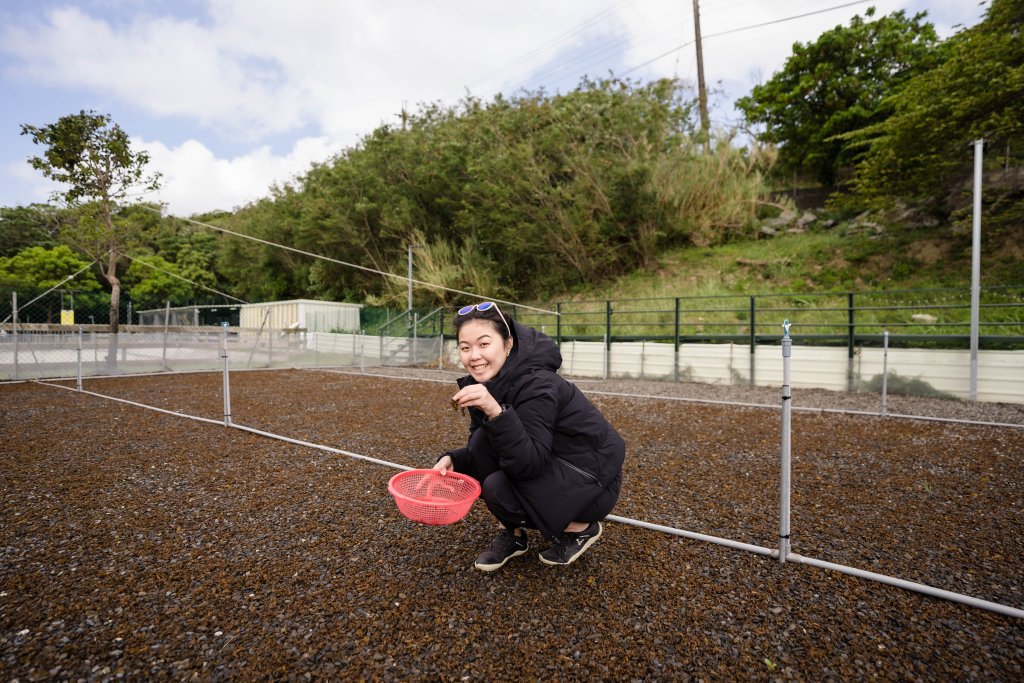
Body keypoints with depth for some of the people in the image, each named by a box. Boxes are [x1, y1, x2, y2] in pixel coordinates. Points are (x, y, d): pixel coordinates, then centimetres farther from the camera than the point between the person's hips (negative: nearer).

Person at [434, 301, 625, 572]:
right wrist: (452, 460, -18)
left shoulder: (536, 385, -29)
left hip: (592, 479, -7)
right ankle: (514, 535, 6)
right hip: (548, 466, 7)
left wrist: (496, 411, -45)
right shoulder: (485, 384, -5)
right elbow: (478, 450, 2)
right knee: (482, 442, -13)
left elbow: (529, 464, -34)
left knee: (498, 488, -26)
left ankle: (580, 528, 1)